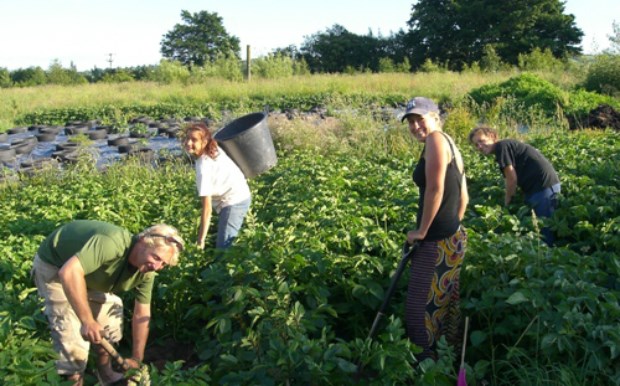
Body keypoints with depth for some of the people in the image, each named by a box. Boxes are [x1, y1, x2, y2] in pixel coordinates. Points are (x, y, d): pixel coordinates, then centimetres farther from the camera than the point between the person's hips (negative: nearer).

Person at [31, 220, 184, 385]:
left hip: (87, 270, 8)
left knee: (111, 306, 11)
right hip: (53, 266, -7)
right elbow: (69, 272, -48)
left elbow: (141, 315, -4)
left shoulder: (146, 272, -13)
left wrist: (136, 359, -3)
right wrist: (87, 321, -43)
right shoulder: (112, 243, -40)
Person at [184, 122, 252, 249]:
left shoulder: (204, 167, -29)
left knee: (223, 247, -11)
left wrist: (200, 240, -24)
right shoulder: (215, 149, -6)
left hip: (233, 203, -10)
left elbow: (207, 208, -28)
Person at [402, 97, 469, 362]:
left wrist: (422, 231, -16)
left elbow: (435, 189, -23)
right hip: (453, 238, 10)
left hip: (437, 241, -10)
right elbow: (463, 198, 18)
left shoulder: (436, 139, -13)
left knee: (422, 307, 0)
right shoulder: (450, 146, 15)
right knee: (446, 301, 18)